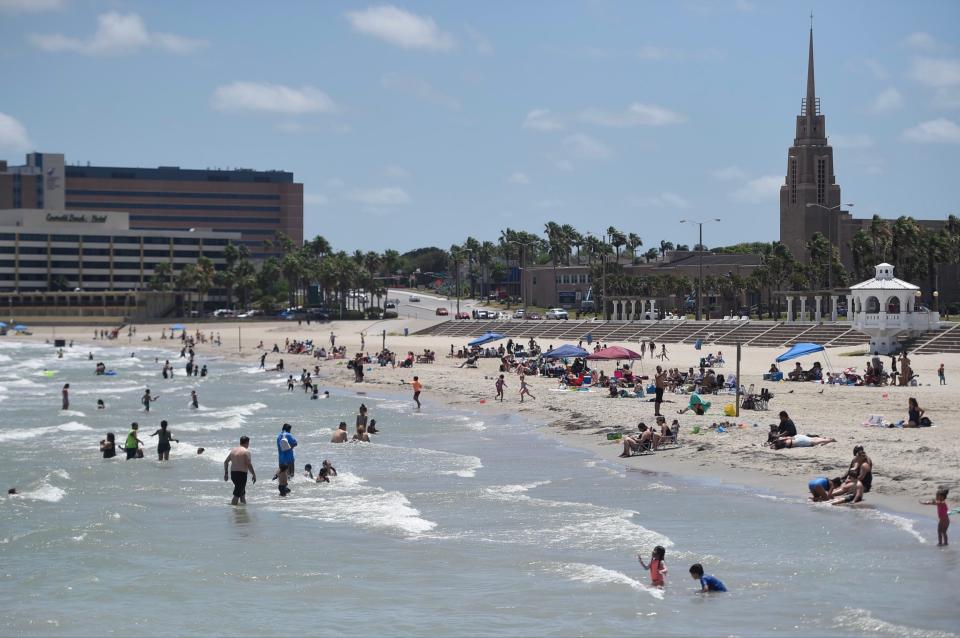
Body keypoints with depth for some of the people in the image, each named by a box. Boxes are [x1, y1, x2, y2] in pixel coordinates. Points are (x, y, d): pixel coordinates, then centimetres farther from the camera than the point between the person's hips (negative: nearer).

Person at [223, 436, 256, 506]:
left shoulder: (233, 450, 13)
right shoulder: (246, 452, -11)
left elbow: (226, 461, 16)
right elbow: (249, 464, -18)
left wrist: (226, 473, 22)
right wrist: (254, 475, -9)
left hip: (233, 474, 8)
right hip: (241, 474, -8)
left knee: (242, 492, 24)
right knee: (237, 494, -8)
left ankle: (244, 503, 31)